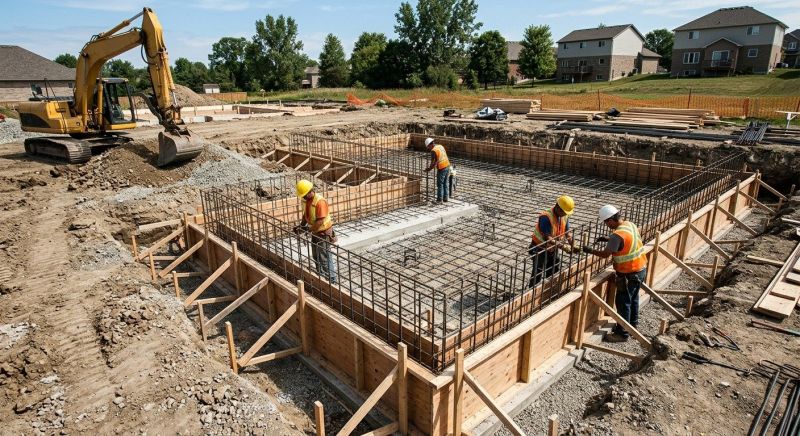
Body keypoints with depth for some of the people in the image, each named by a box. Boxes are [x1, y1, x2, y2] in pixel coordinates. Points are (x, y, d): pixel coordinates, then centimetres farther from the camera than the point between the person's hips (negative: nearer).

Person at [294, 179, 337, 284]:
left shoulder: (320, 201, -28)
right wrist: (301, 225, -2)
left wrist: (308, 229, -28)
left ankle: (332, 281, 14)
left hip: (323, 232, -9)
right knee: (316, 257, 20)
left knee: (325, 259, 0)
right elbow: (306, 214, 12)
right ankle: (321, 277, 38)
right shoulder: (305, 200, -2)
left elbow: (320, 221, -29)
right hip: (315, 232, 9)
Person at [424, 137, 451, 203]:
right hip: (447, 166, 8)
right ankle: (445, 198, 20)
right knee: (446, 184, 14)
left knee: (440, 184, 3)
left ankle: (439, 199, 10)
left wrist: (428, 169, 2)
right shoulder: (441, 146, 10)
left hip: (441, 169, -8)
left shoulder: (433, 151, -16)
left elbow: (433, 163, -14)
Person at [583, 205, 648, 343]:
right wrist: (609, 239, 10)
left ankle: (622, 333, 12)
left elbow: (605, 254, -19)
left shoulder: (617, 235, -28)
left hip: (629, 274, -9)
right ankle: (632, 324, 40)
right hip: (641, 269, 9)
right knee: (633, 298, 24)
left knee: (623, 302, 2)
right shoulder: (630, 224, 0)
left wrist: (590, 251, -6)